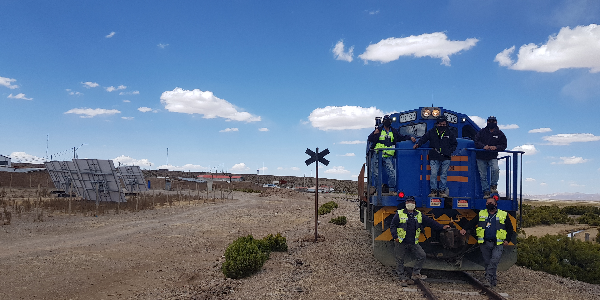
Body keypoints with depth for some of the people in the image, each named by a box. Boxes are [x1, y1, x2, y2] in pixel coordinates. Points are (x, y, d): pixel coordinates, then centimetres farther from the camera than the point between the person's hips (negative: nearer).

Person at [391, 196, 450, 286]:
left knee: (422, 255, -3)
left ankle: (415, 273, 12)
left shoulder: (419, 215, 8)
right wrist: (395, 237, -12)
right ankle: (402, 278, 14)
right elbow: (393, 226, -2)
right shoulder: (399, 214, -4)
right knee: (400, 260, 1)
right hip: (401, 242, -3)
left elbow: (430, 222, 10)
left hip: (414, 243, 3)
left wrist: (441, 227, 5)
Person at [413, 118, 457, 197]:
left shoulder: (450, 133, 10)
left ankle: (442, 190, 12)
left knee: (444, 175, 4)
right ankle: (434, 190, 0)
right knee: (433, 174, -7)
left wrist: (450, 151, 4)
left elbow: (455, 144, 17)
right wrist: (418, 144, -11)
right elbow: (424, 138, 6)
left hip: (446, 158, 1)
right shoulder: (431, 132, 7)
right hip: (434, 158, -1)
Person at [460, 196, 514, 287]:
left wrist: (507, 240, 3)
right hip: (484, 243, 2)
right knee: (487, 262, 4)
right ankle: (493, 280, 16)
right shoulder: (481, 214, 14)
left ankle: (488, 278, -16)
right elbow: (472, 222, 15)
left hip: (498, 244, -2)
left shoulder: (504, 215, 9)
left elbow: (510, 229, 14)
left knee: (494, 261, -17)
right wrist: (465, 229, -2)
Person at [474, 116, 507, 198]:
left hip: (493, 157, -1)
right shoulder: (482, 132, 6)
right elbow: (476, 141, 0)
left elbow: (504, 145, 4)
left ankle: (493, 186, -4)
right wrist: (483, 146, -19)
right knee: (483, 175, 1)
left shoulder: (499, 133, 7)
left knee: (495, 169, -25)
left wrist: (496, 147, -17)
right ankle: (486, 191, 10)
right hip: (481, 157, 1)